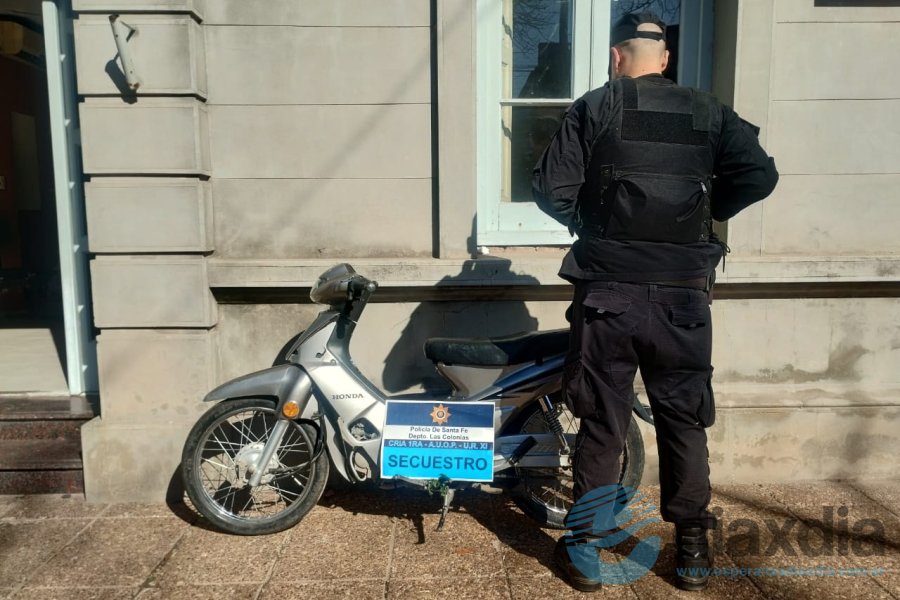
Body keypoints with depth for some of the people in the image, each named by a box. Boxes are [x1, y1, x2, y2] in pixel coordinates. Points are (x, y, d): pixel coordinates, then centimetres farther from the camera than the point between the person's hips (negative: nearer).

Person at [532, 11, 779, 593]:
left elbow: (551, 189, -7)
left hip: (608, 291, -1)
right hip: (684, 294, 2)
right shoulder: (708, 112, 7)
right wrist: (705, 212, 13)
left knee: (602, 425, 8)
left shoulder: (594, 108, 0)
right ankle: (692, 549, 26)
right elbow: (760, 174, -1)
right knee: (685, 421, 16)